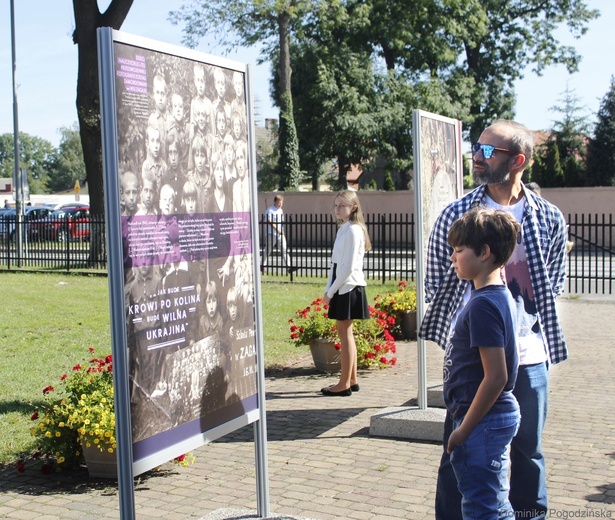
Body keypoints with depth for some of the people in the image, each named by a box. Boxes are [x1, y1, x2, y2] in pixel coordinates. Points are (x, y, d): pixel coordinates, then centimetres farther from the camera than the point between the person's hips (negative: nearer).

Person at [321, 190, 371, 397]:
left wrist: (331, 291, -14)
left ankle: (344, 384, 3)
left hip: (349, 287, -9)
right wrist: (328, 289, 7)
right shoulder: (343, 229, 14)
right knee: (344, 332, 13)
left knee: (345, 333, -4)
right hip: (341, 288, 9)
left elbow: (348, 267, -18)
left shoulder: (353, 230, -13)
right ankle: (352, 380, 21)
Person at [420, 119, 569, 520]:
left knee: (529, 448, 14)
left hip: (529, 355, 2)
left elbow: (555, 284, 10)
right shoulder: (456, 215, -4)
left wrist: (526, 318, 0)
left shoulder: (549, 219, 1)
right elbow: (435, 283, 4)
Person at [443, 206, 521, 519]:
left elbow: (496, 377, -25)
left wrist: (464, 429, -17)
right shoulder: (500, 295, 9)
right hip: (496, 419, 10)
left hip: (483, 423, -10)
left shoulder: (483, 305, -22)